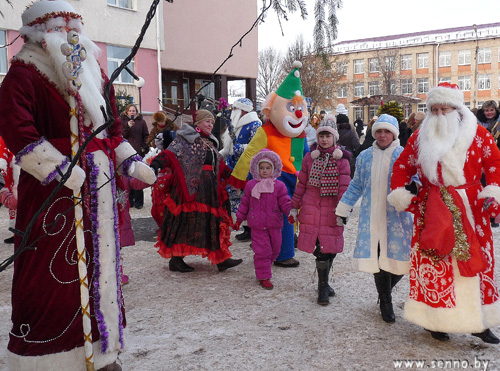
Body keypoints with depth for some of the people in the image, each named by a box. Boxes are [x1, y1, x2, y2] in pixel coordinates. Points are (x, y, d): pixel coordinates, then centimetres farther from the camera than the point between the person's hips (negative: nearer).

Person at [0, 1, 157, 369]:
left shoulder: (94, 73, 16)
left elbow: (112, 128, 22)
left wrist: (132, 164, 10)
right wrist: (67, 175, -21)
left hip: (99, 186, 7)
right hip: (53, 191, -7)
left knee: (100, 265, 13)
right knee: (52, 274, -3)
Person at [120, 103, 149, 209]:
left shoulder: (141, 122, 12)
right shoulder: (122, 121, 12)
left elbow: (146, 136, 13)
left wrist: (144, 147, 0)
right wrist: (128, 126, -11)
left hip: (138, 153, 0)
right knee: (127, 177, -3)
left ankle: (138, 201, 2)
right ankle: (129, 200, 4)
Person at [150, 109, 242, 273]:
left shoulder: (210, 142, 22)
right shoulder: (186, 138, -3)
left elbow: (220, 166, 29)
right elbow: (171, 153, -16)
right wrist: (156, 165, -32)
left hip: (210, 189, 8)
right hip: (191, 187, -8)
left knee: (214, 221, 7)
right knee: (186, 221, -4)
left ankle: (221, 259, 11)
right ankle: (176, 259, 7)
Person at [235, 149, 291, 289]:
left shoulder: (279, 185, 1)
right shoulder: (251, 185, 3)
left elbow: (284, 202, 1)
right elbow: (245, 203, 10)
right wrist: (239, 219, 12)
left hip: (274, 225, 2)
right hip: (257, 225, -2)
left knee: (274, 249, 11)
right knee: (261, 250, -2)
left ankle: (263, 266, 34)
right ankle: (264, 277, 8)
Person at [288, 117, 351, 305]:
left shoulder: (341, 160, 2)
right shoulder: (310, 158, 5)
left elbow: (344, 186, -2)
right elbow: (301, 184, 9)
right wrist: (295, 207, 9)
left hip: (332, 210, 1)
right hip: (312, 209, -1)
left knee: (332, 247, 5)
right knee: (322, 249, -4)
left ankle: (323, 283, 28)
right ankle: (323, 286, 12)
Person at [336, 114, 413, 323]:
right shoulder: (365, 157, 10)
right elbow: (356, 186, 16)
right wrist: (342, 210, 17)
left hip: (397, 216, -2)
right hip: (371, 216, 2)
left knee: (398, 260, -2)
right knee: (377, 257, 3)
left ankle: (385, 292, 29)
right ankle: (385, 302, 22)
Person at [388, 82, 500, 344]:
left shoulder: (477, 134, 4)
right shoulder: (420, 137, 6)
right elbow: (403, 166, 11)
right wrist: (400, 195, 0)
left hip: (470, 209, 1)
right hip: (433, 212, 0)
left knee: (476, 262, 5)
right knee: (434, 265, 1)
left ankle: (478, 322, 19)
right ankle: (436, 320, 15)